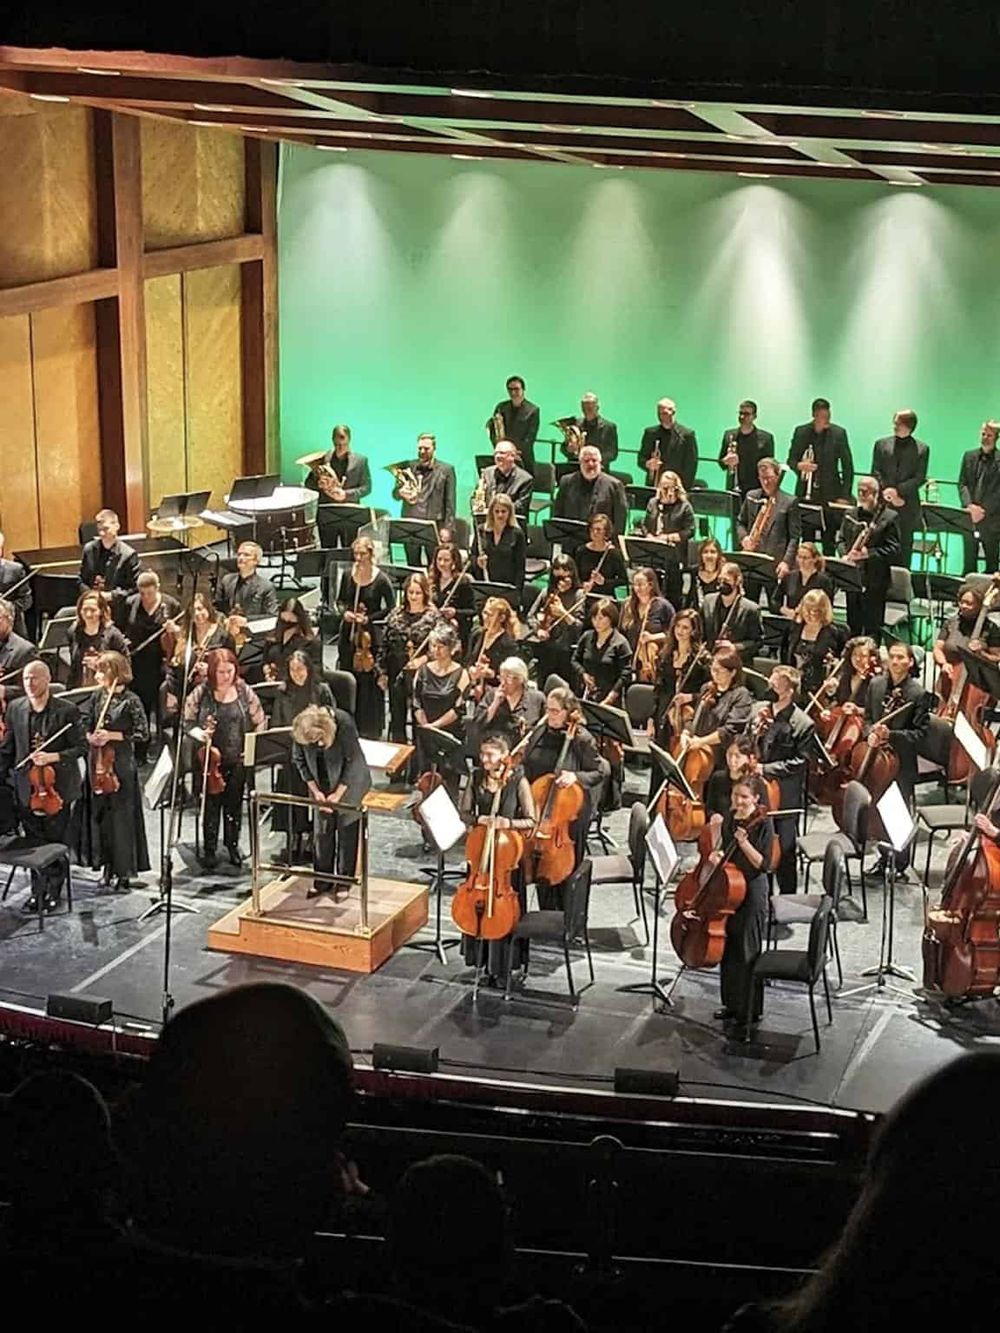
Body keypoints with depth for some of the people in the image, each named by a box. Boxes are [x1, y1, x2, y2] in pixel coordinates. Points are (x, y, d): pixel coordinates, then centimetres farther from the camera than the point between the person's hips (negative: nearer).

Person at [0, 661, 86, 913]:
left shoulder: (67, 710, -9)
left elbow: (81, 747, -7)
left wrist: (53, 757, -21)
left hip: (57, 788, -3)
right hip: (27, 788, 3)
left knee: (56, 842, 7)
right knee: (33, 842, 9)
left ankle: (54, 892, 20)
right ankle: (37, 892, 20)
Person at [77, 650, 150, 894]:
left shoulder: (131, 701, -9)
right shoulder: (97, 696, 7)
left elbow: (143, 734, -10)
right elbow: (85, 724, 17)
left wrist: (112, 735, -15)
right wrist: (90, 736, -5)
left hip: (121, 766, -6)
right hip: (97, 763, 6)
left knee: (122, 817, -3)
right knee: (100, 814, 9)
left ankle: (124, 872, 5)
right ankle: (108, 867, 20)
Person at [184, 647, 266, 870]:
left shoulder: (245, 693, 0)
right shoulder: (200, 694, -5)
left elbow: (260, 722, 8)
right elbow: (187, 722, 3)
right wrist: (199, 734, -16)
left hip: (238, 760, 2)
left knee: (234, 805, 11)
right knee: (211, 805, 2)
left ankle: (233, 845, 27)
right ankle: (209, 849, 13)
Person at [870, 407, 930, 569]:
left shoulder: (921, 449, 2)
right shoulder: (881, 444, 10)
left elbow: (919, 478, -3)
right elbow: (875, 472, 6)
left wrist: (898, 490, -15)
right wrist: (885, 490, -11)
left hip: (907, 507, -2)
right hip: (883, 504, 2)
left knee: (904, 549, 1)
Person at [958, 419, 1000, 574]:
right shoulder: (969, 456, 12)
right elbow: (962, 484, 6)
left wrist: (983, 510, -16)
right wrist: (970, 506, -11)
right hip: (969, 519, 3)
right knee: (969, 563, 6)